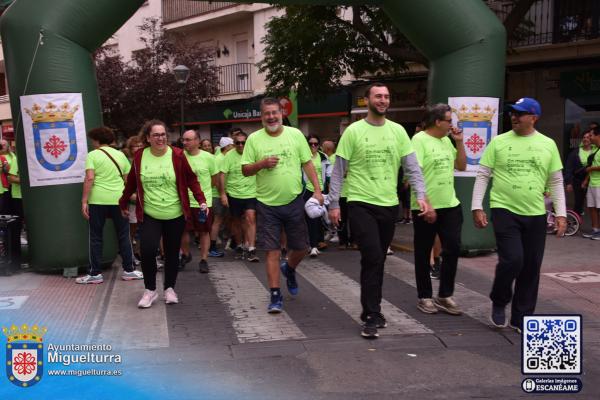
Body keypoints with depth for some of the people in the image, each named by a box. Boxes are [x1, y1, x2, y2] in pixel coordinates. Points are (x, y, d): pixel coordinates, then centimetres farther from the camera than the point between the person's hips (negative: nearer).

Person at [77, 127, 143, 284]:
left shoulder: (92, 155, -2)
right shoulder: (120, 155, 10)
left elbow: (89, 178, -13)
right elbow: (127, 179, 8)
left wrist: (84, 201, -11)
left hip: (98, 200, -3)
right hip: (119, 199, 3)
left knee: (96, 237, 7)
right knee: (123, 236, 11)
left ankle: (95, 274, 9)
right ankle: (129, 270, 15)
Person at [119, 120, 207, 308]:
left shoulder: (177, 155, -7)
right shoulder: (139, 157, -2)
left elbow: (191, 179, -1)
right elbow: (131, 183, 9)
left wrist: (201, 200, -9)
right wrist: (123, 204, 17)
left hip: (175, 215, 0)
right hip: (149, 215, 0)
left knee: (172, 252, 9)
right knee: (147, 250, -11)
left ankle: (169, 288, 26)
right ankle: (150, 290, 8)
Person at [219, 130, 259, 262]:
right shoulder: (229, 156, -5)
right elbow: (222, 174, -6)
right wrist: (223, 193, -11)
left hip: (250, 193, 0)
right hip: (234, 194, 0)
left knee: (250, 218, -15)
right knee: (236, 221, 12)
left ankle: (251, 249, -14)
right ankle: (240, 246, 30)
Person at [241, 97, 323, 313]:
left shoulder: (295, 134, 1)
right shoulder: (254, 139, -1)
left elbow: (307, 163, 4)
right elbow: (245, 170, 1)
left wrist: (317, 189, -5)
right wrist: (262, 163, -18)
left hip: (294, 201, 2)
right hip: (267, 204, -1)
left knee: (301, 247, 9)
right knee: (273, 251, 0)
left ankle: (289, 269, 42)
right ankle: (275, 296, 9)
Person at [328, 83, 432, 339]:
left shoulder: (398, 131, 6)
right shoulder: (353, 131, -4)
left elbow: (412, 168, 4)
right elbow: (338, 171, -2)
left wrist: (422, 197, -8)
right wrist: (333, 204, -6)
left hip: (389, 205, 4)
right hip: (361, 204, -4)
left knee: (377, 260, 13)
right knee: (373, 258, -14)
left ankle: (370, 310, 27)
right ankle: (373, 317, -6)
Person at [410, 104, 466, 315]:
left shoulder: (446, 140, 11)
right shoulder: (419, 140, -12)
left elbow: (461, 166, 16)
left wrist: (459, 142, 4)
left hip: (450, 205, 7)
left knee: (453, 249, 4)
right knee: (423, 254, 6)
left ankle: (445, 296, 16)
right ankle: (425, 297, 19)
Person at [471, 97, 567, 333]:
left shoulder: (548, 144, 5)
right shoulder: (498, 142, 0)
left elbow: (556, 182, 9)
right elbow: (482, 176, 1)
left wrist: (561, 214, 3)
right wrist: (477, 207, -6)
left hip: (535, 215, 3)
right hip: (504, 211, -3)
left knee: (531, 268, 5)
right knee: (512, 260, -15)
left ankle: (521, 318, 19)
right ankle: (499, 302, 14)